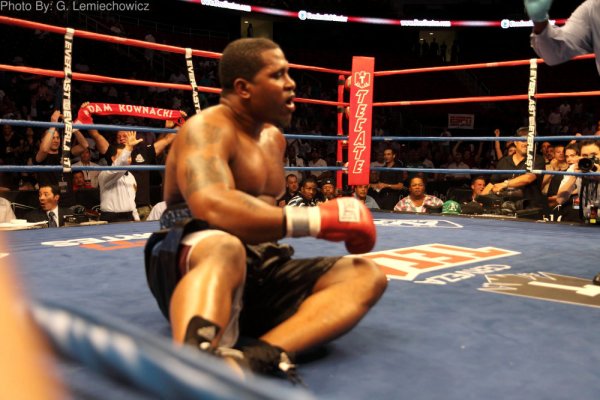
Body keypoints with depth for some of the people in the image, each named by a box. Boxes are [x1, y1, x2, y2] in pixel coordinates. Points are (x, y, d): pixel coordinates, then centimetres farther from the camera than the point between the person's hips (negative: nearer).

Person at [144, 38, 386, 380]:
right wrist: (315, 219, -30)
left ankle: (261, 356, -38)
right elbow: (211, 206, -32)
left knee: (367, 274, -11)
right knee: (226, 248, -43)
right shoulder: (208, 128, -11)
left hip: (261, 270, 8)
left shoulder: (274, 137, 18)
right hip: (198, 260, -8)